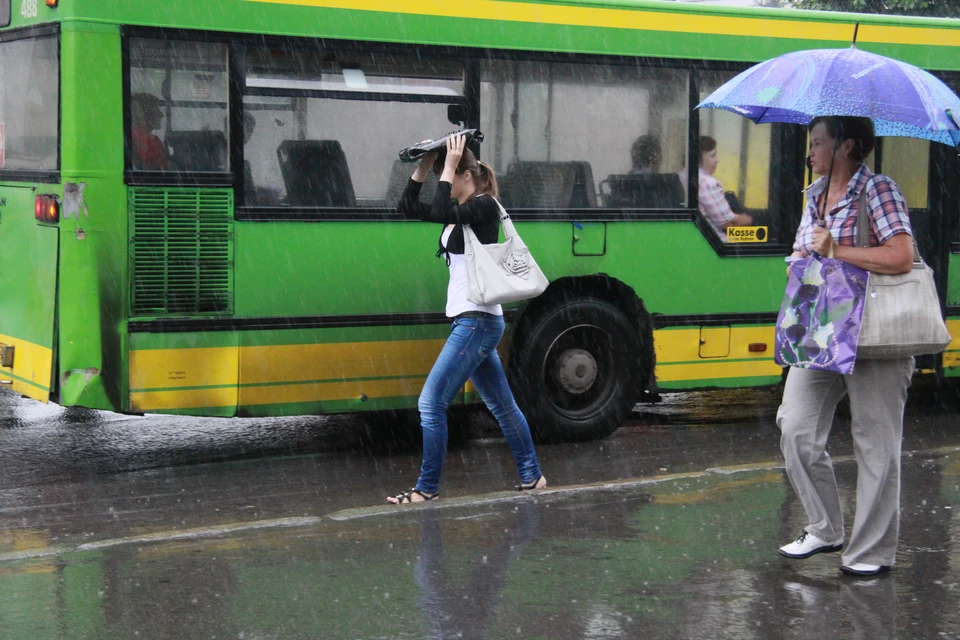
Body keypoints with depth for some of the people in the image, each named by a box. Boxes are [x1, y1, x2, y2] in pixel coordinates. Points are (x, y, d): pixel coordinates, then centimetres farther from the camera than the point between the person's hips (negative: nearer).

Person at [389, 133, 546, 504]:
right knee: (502, 405, 15)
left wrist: (448, 165, -18)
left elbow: (442, 212, -28)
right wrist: (424, 165, 8)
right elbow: (408, 208, 15)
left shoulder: (485, 206, -11)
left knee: (431, 403, -9)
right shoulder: (459, 211, 14)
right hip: (476, 322, 10)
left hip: (476, 321, -10)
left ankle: (428, 488, -4)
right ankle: (532, 477, 24)